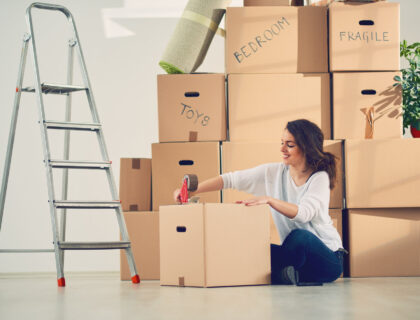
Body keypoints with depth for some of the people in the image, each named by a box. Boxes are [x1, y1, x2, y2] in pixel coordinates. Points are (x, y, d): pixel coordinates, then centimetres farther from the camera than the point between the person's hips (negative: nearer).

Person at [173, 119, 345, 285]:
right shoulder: (274, 172, 1)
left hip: (328, 257, -5)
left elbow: (305, 213, -29)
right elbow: (231, 179, -1)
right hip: (296, 253, 5)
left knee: (299, 236, -37)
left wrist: (269, 200, -41)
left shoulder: (320, 178, -12)